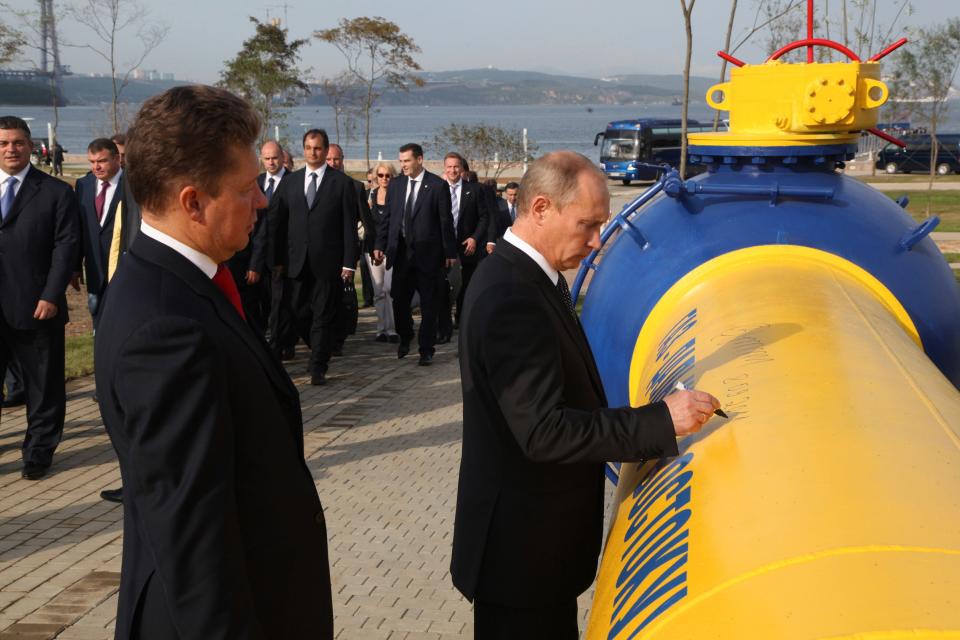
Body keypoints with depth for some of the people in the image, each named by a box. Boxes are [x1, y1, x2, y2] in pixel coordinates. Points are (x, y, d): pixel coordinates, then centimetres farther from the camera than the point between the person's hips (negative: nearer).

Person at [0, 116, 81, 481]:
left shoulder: (56, 193, 1)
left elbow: (66, 247, -5)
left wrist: (50, 296, -13)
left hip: (36, 308, -3)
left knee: (43, 386, 7)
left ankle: (38, 452, 21)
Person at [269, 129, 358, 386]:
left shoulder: (342, 183, 1)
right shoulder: (289, 181, 9)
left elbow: (349, 226, -2)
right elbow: (277, 222, 9)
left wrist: (349, 262, -8)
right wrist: (278, 259, 3)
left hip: (328, 263, -3)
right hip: (296, 262, 3)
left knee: (324, 316, 0)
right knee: (298, 313, 6)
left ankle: (318, 367, 8)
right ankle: (321, 351, 29)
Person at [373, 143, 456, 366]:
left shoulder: (437, 185, -5)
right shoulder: (395, 185, 8)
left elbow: (446, 221, -4)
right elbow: (388, 218, 12)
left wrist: (450, 252, -4)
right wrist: (380, 245, 4)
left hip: (427, 253, -3)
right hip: (401, 251, 4)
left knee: (428, 304, 3)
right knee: (399, 300, 5)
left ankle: (426, 350, 13)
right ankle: (405, 337, 31)